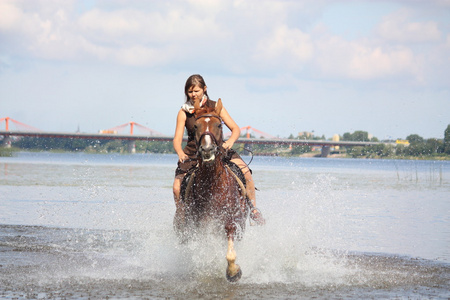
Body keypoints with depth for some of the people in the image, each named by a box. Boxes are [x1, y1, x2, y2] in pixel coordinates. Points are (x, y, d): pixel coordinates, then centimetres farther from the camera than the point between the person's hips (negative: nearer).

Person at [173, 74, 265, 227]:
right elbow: (177, 139, -6)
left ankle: (253, 209, -6)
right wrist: (180, 153, -29)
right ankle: (180, 215, 10)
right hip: (192, 154, 0)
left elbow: (235, 128, -4)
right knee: (177, 187, -19)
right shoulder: (184, 112, 0)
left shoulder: (215, 107, 0)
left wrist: (230, 141, -27)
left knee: (245, 172, -23)